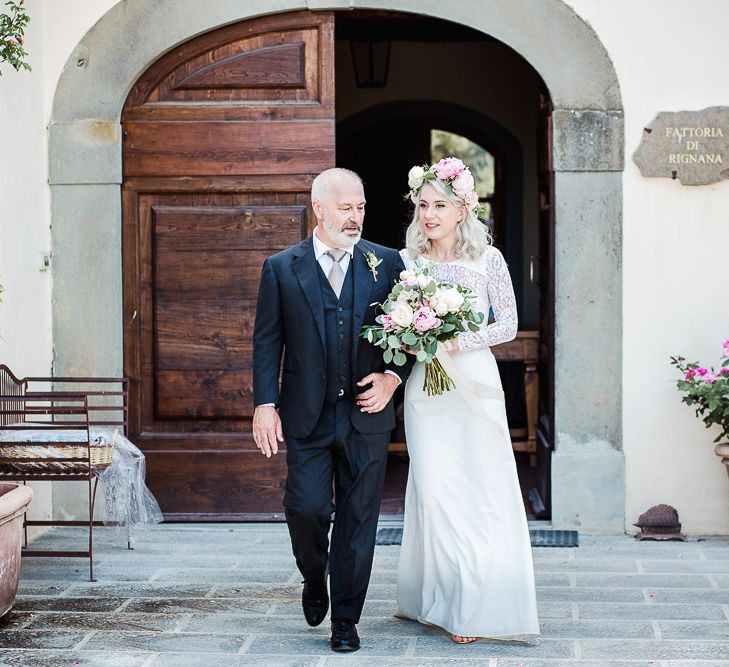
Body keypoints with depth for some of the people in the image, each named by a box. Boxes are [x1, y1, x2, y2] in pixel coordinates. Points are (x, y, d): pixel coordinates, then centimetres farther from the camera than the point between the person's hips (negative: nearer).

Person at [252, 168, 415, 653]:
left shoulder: (386, 264, 4)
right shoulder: (281, 268, 2)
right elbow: (267, 341, 2)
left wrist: (393, 377, -6)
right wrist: (265, 405, -6)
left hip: (367, 414, 1)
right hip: (306, 416, -1)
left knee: (358, 520, 3)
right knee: (307, 508, -6)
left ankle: (345, 619, 14)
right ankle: (314, 580, 25)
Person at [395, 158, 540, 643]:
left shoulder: (488, 258, 0)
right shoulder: (407, 260, 5)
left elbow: (508, 325, -3)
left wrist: (456, 344, -15)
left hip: (475, 382, -1)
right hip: (426, 388, 1)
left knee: (483, 490, -1)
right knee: (435, 490, -4)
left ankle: (482, 601, 9)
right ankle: (446, 601, 8)